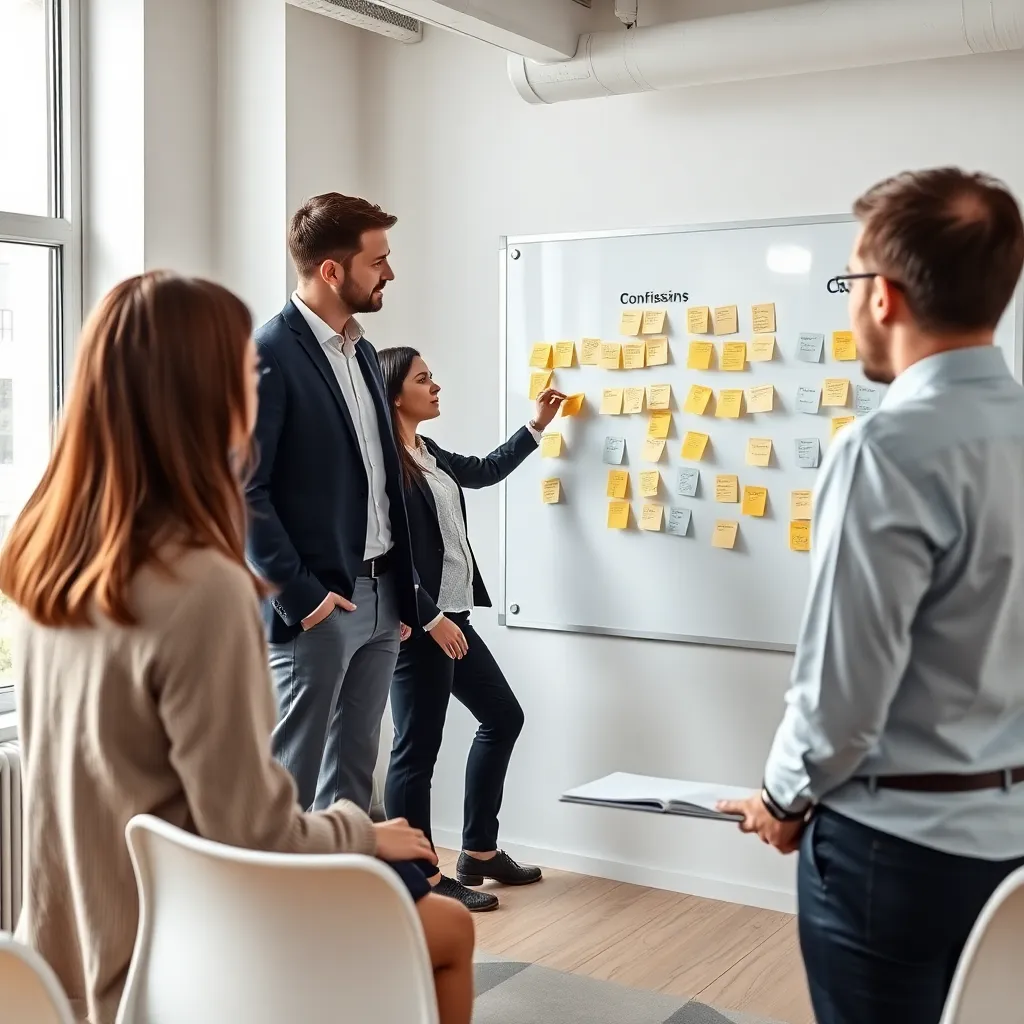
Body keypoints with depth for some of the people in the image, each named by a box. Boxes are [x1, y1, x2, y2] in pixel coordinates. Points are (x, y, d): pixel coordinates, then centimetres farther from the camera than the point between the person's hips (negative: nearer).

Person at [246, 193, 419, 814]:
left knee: (355, 769, 15)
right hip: (317, 601, -8)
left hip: (380, 594, 8)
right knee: (291, 780, 1)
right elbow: (244, 491, -17)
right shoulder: (269, 355, -13)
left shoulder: (363, 352, 13)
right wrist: (298, 595, -18)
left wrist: (403, 590, 15)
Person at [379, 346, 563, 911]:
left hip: (452, 613, 11)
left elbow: (485, 470, 31)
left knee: (502, 716, 18)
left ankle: (479, 852, 28)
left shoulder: (428, 454, 13)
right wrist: (429, 617, -21)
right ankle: (422, 877, 10)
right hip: (419, 623, -11)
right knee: (417, 747, -2)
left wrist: (536, 427, 29)